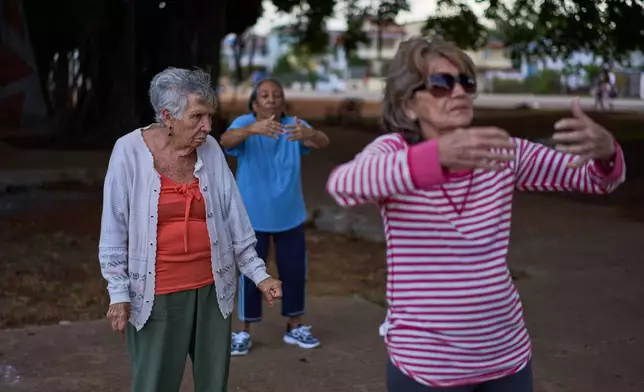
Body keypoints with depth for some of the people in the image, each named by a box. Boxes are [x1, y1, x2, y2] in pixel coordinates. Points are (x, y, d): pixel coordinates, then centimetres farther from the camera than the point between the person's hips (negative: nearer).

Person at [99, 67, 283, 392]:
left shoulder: (210, 149, -2)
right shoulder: (130, 151, -11)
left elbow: (234, 217, 4)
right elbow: (114, 229, -6)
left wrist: (259, 273, 4)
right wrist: (119, 293, -7)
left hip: (212, 288, 3)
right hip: (156, 294, -3)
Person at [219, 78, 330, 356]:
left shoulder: (294, 125, -8)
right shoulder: (245, 124, -12)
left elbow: (323, 142, -26)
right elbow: (225, 140, -34)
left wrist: (310, 134, -51)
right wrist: (253, 129, -55)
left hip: (290, 216, 3)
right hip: (253, 217, -2)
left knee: (294, 271, 12)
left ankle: (295, 327, 29)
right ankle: (244, 332, 18)